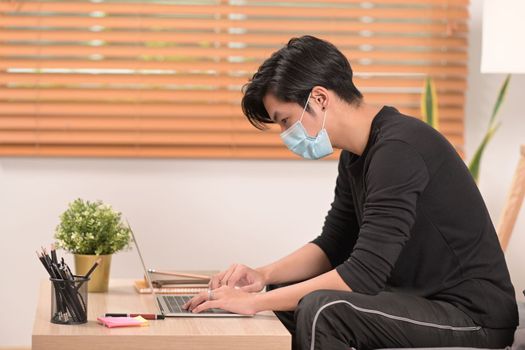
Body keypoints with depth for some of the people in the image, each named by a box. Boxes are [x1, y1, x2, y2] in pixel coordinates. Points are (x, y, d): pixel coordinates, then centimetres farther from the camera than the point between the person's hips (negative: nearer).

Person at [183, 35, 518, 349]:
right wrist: (263, 275, -1)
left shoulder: (399, 149, -23)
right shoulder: (355, 156, 9)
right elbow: (332, 245, 17)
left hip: (473, 315, -10)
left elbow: (364, 273, -27)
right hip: (420, 297, 10)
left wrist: (255, 302, -22)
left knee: (322, 310, -29)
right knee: (283, 292, 14)